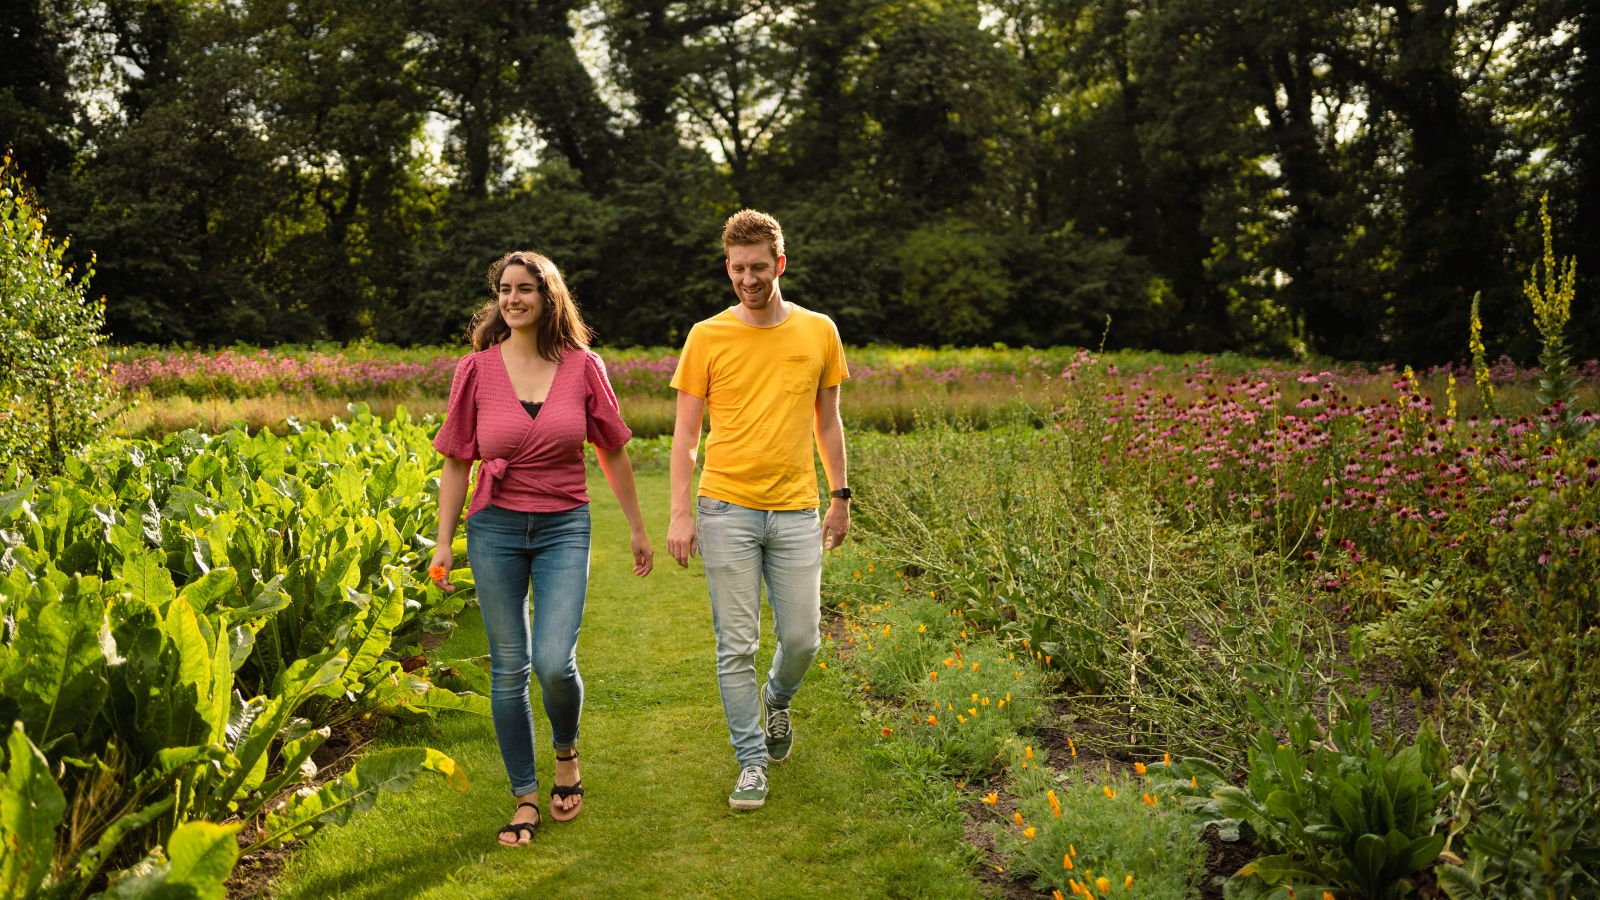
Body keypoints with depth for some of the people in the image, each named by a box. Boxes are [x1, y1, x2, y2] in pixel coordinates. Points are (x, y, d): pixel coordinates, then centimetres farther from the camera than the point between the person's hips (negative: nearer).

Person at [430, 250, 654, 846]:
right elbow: (456, 462, 4)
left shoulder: (583, 366, -1)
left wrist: (637, 528, 12)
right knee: (509, 669, 4)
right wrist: (443, 544, 2)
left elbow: (613, 452, 8)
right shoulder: (476, 369, -1)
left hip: (564, 528, -1)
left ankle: (566, 753, 21)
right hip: (495, 528, 1)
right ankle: (525, 799, 19)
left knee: (554, 662, -13)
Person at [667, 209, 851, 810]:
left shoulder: (818, 332, 6)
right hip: (726, 509, -1)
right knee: (736, 645, 2)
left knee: (802, 639, 5)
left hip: (796, 511, 2)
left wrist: (840, 498, 14)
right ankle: (751, 761, 17)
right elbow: (685, 432, 1)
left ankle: (776, 700, 38)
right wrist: (680, 513, -6)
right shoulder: (707, 337, 0)